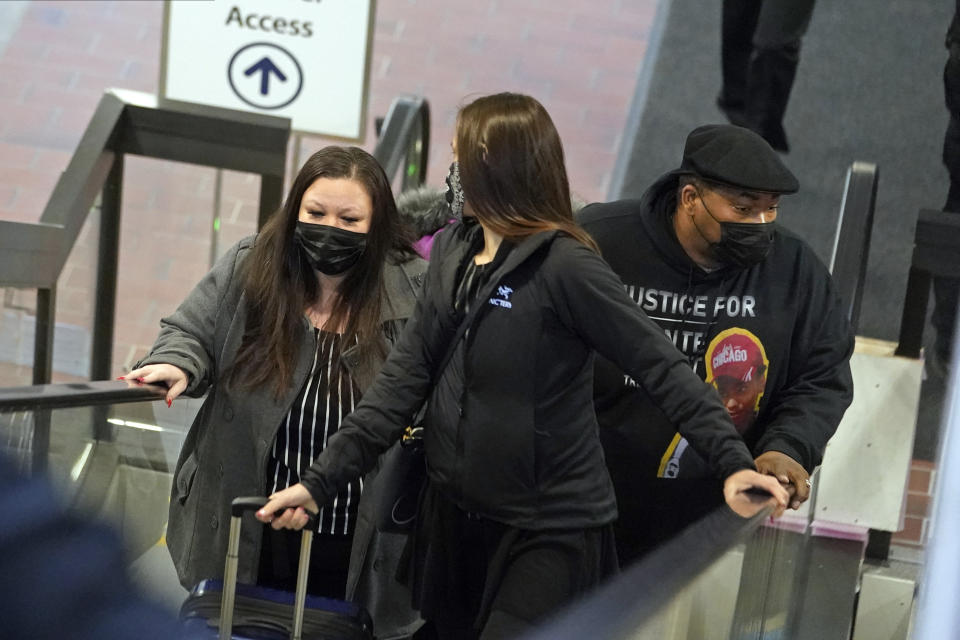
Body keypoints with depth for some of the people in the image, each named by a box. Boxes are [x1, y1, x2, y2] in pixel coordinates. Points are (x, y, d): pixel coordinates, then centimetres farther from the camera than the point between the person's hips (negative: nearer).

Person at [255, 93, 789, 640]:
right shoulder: (452, 250, 5)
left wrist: (731, 461, -25)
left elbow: (662, 367, -15)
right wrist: (321, 481, -1)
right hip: (455, 514, 7)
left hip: (551, 531, -7)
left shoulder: (566, 265, -15)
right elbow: (405, 376, 4)